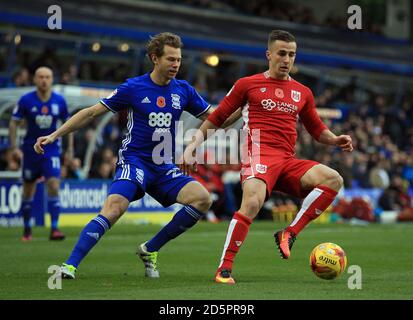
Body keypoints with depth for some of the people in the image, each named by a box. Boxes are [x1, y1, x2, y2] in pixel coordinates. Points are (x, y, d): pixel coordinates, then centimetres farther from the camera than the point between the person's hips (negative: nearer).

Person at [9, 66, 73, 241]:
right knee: (28, 190, 7)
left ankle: (54, 228, -14)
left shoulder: (59, 101, -3)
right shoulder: (26, 100, -7)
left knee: (54, 186, -15)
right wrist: (14, 147, -9)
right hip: (31, 149, 0)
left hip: (52, 150, 0)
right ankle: (27, 230, 21)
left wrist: (70, 148, 8)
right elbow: (14, 123, -1)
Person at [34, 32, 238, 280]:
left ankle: (150, 250, -2)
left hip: (164, 167, 4)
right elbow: (92, 113, 1)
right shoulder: (134, 88, -4)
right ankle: (70, 266, -29)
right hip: (134, 161, -4)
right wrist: (54, 135, -3)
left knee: (202, 199, -16)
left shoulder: (183, 90, 6)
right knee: (115, 207, -30)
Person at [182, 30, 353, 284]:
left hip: (288, 161, 5)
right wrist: (193, 145, 4)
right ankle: (224, 268, -21)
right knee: (252, 202, -32)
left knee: (333, 179, -20)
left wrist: (336, 140, 9)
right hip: (259, 155, -5)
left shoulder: (302, 93, 21)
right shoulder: (247, 85, 10)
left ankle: (289, 234, -18)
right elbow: (216, 119, 13)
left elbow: (318, 130, 29)